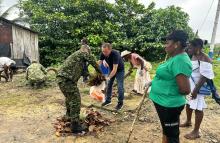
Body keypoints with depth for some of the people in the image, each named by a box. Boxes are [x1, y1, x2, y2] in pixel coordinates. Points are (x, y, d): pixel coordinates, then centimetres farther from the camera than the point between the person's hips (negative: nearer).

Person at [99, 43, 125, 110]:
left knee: (120, 86, -5)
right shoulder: (103, 54, -20)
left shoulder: (115, 54, -38)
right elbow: (99, 63, -15)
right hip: (111, 69, 6)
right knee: (109, 85, 10)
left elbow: (115, 69, -40)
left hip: (119, 70, -6)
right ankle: (108, 100, 25)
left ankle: (120, 102, 11)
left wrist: (109, 78, -47)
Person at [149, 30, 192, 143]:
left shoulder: (180, 61, -25)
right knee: (166, 131, 26)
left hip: (169, 104, -10)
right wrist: (153, 82, 8)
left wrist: (172, 93, -11)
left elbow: (185, 89, -29)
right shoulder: (174, 58, 6)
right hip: (163, 102, 10)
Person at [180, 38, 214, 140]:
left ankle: (196, 132, 14)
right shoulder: (194, 56, 8)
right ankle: (188, 122, 43)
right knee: (188, 104, 21)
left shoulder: (204, 59, -20)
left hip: (198, 87, -9)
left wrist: (196, 90, -28)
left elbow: (204, 77, -25)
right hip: (190, 86, 9)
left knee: (197, 108, 2)